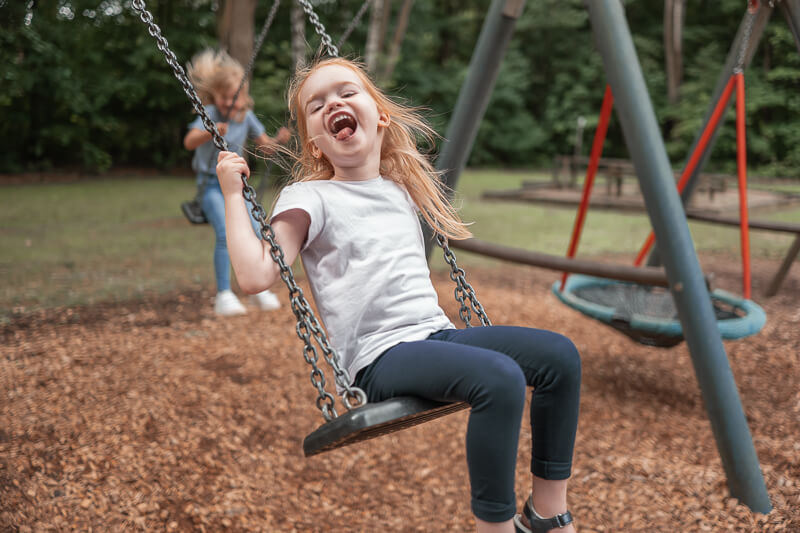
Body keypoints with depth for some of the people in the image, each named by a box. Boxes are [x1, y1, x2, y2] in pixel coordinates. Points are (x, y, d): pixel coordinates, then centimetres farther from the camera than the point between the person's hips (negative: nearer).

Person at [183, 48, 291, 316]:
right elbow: (189, 142, -30)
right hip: (211, 184, -5)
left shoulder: (247, 116, 1)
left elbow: (265, 146, 8)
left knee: (254, 231, -8)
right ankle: (224, 295, -17)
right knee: (225, 233, -23)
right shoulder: (210, 114, -15)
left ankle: (259, 290, 9)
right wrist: (211, 132, -49)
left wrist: (278, 140, -14)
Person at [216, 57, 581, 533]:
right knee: (500, 379, -31)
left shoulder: (401, 191, 20)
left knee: (559, 354, -9)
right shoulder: (308, 199, 1)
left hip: (436, 334, 7)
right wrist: (233, 195, -8)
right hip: (380, 358, -7)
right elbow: (256, 275, -12)